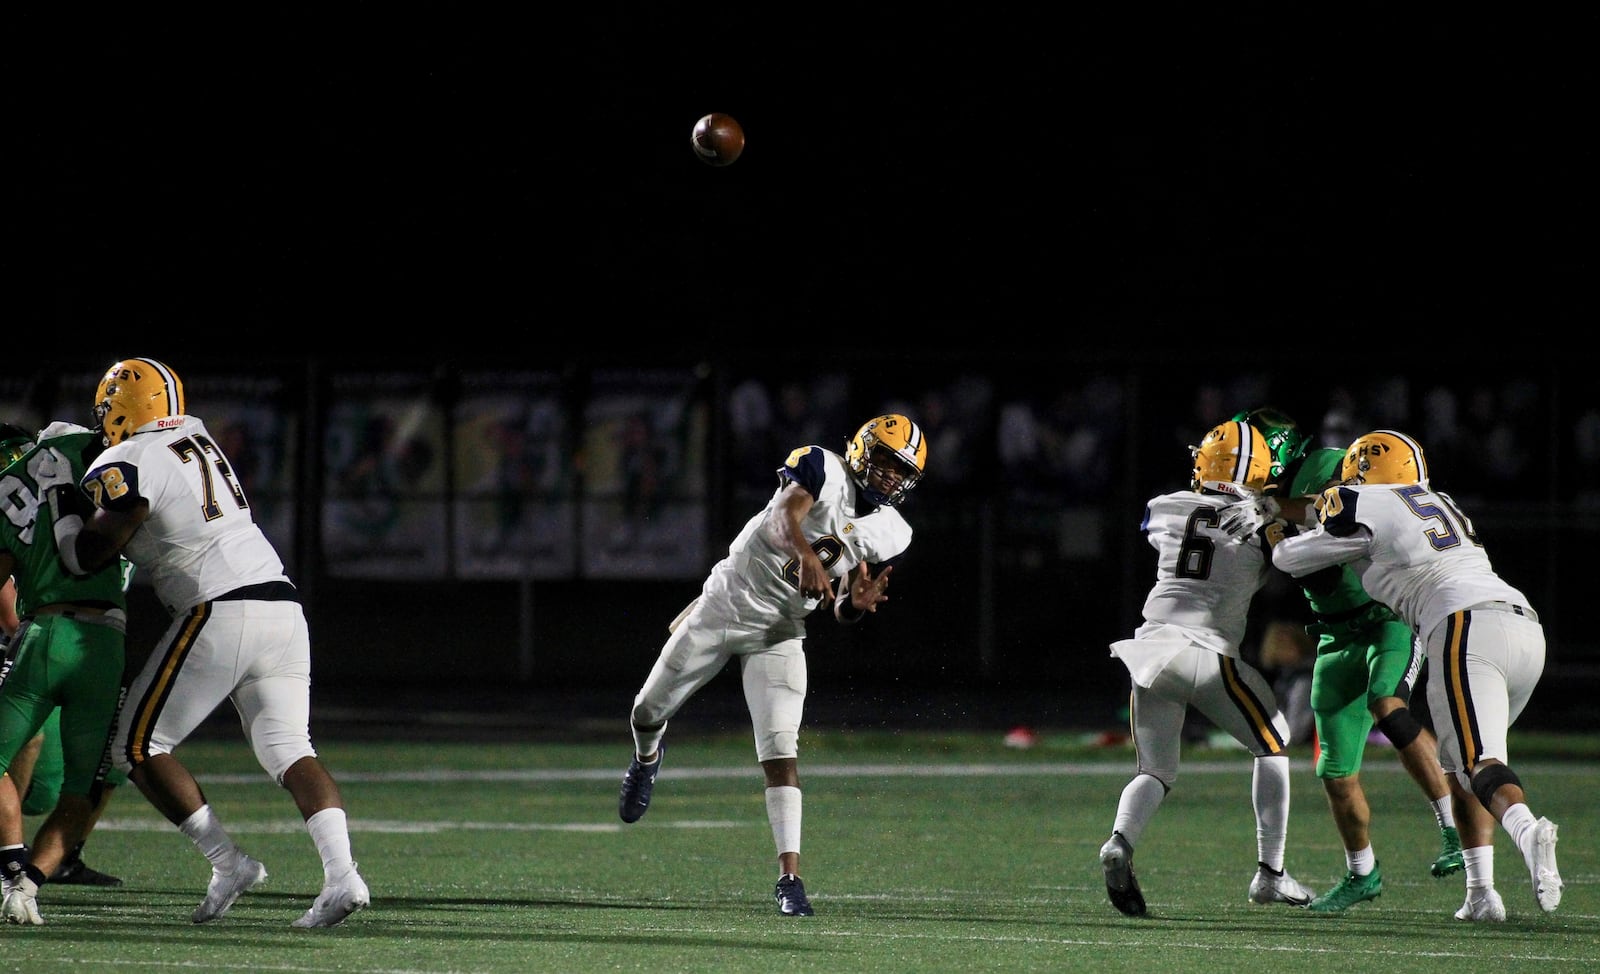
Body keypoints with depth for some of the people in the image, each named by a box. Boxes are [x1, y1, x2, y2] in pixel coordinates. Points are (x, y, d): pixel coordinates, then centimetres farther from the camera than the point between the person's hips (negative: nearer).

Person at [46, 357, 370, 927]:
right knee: (288, 751, 3)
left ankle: (229, 863, -3)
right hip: (281, 605, 7)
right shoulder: (199, 441, 20)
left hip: (220, 614, -7)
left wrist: (63, 506, 14)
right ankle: (341, 874, -17)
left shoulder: (127, 466, -4)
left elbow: (87, 556, -5)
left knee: (138, 748, 4)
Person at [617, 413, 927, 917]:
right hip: (726, 603, -2)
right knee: (649, 711, 14)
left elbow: (842, 612, 3)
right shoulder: (826, 470, -13)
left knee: (781, 751, -14)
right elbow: (784, 518, -31)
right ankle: (647, 757, 51)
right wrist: (807, 554, -50)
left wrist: (858, 604, -20)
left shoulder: (889, 534, 1)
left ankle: (790, 876, -17)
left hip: (779, 634, 2)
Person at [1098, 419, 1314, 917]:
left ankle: (1120, 842, -20)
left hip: (1152, 646, 4)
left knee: (1154, 772, 13)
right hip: (1207, 652, -3)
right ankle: (1270, 872, 12)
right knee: (1273, 744, 18)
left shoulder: (1164, 509, 11)